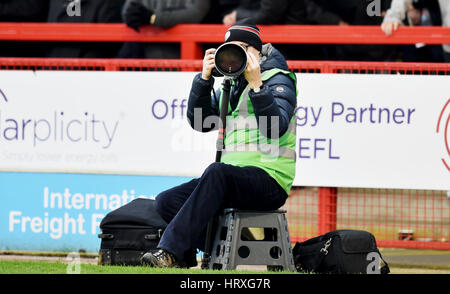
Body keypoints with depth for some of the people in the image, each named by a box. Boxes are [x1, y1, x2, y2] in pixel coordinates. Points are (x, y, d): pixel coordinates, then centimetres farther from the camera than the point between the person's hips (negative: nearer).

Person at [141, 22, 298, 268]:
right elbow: (200, 123, 9)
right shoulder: (230, 85, 21)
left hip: (269, 180, -8)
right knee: (166, 201, -8)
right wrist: (204, 79, 0)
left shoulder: (278, 81, 2)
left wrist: (256, 85, -22)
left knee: (217, 172, -37)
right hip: (234, 180, 8)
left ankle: (170, 252, -42)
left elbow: (276, 127, -16)